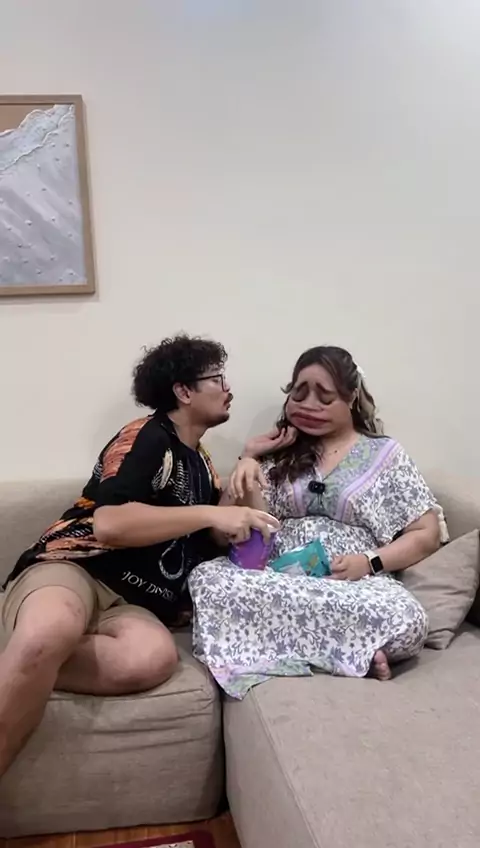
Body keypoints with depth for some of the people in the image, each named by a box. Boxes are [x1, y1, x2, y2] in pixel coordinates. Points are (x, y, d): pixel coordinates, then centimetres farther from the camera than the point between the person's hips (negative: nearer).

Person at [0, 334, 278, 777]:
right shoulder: (147, 436, -3)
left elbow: (225, 535, 27)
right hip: (71, 565, -6)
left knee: (154, 656, -33)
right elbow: (109, 523, -17)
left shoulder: (201, 463, 22)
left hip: (130, 602, 6)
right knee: (51, 633, -43)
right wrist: (210, 514, -14)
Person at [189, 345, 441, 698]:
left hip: (356, 584, -3)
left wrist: (370, 562, -11)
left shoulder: (384, 453, 8)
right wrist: (249, 466, -8)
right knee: (206, 577, -29)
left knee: (406, 621, -37)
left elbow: (427, 535, 5)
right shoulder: (280, 452, 13)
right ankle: (357, 648, -21)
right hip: (280, 578, 4)